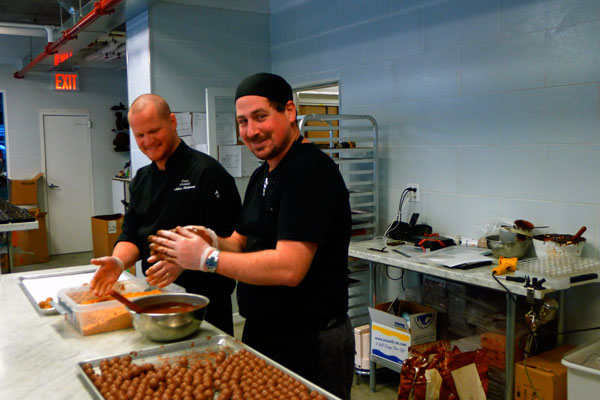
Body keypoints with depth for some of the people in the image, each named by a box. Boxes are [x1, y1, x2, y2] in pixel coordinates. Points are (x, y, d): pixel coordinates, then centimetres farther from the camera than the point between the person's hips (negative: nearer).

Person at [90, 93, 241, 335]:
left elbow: (228, 239, -19)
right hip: (156, 298, 7)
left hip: (205, 301, -6)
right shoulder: (141, 180, 12)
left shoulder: (207, 172, -13)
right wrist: (119, 261, -9)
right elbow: (131, 235, 12)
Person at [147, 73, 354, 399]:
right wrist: (208, 241, -8)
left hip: (310, 345, -9)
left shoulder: (311, 171, -22)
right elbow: (241, 242, 14)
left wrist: (207, 258, -21)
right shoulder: (262, 176, 10)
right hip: (261, 334, 9)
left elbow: (288, 268, -29)